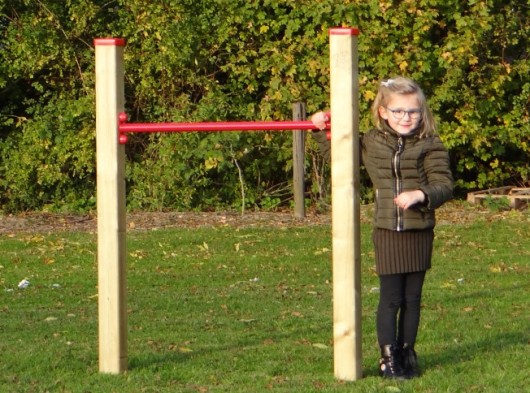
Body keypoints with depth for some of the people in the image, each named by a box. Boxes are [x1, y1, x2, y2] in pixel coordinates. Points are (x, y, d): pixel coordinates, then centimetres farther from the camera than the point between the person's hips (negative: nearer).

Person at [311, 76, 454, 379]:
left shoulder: (430, 147, -3)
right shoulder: (371, 144, 6)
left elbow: (444, 186, -10)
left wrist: (420, 195, -27)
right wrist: (322, 132, 11)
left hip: (419, 234, 0)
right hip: (387, 232, 1)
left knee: (412, 298, 9)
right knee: (390, 298, 0)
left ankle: (407, 352, 21)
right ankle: (388, 357, 7)